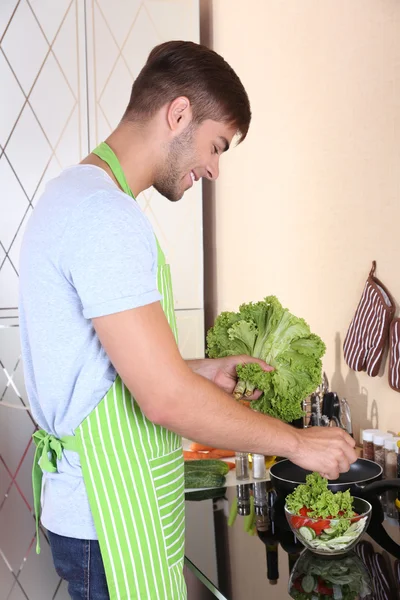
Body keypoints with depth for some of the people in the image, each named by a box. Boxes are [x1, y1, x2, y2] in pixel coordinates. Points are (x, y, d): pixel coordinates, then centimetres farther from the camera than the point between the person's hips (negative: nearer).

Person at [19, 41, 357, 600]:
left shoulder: (79, 193, 11)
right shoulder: (105, 213, -23)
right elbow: (166, 399, -25)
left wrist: (206, 371, 9)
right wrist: (298, 442, -14)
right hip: (111, 518, -10)